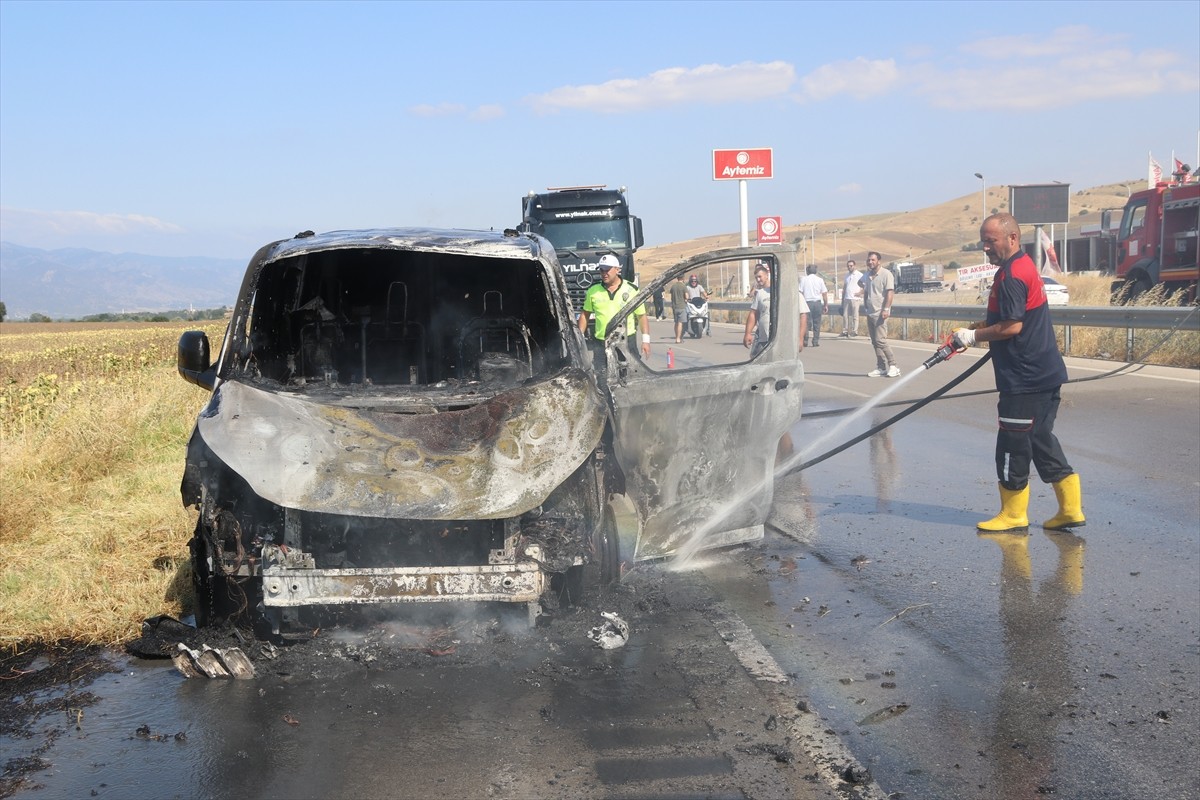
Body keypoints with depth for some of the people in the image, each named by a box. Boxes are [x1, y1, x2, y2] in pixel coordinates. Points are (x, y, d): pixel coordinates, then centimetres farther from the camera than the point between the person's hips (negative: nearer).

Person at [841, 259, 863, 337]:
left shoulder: (860, 275, -2)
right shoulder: (847, 275, 17)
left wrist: (860, 292, -15)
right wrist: (842, 298, 18)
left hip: (855, 299, -6)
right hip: (847, 298, 6)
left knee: (855, 315, -4)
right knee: (845, 315, 5)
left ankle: (855, 331, -2)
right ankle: (845, 331, 10)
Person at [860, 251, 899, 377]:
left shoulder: (886, 274, -8)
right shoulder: (867, 276, 14)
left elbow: (890, 292, -14)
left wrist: (886, 309, -21)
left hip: (880, 313, -8)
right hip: (870, 313, 8)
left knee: (880, 340, -15)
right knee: (874, 342, 7)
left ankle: (893, 366, -6)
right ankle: (881, 368, 11)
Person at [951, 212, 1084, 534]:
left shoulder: (1010, 275, -17)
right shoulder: (1025, 265, 16)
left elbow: (1011, 326, -22)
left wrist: (974, 336, -11)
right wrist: (974, 331, 14)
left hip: (1024, 378, -11)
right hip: (1044, 373, 11)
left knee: (1012, 446, 0)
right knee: (1041, 440, 14)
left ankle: (1013, 515, 11)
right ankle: (1071, 509, 16)